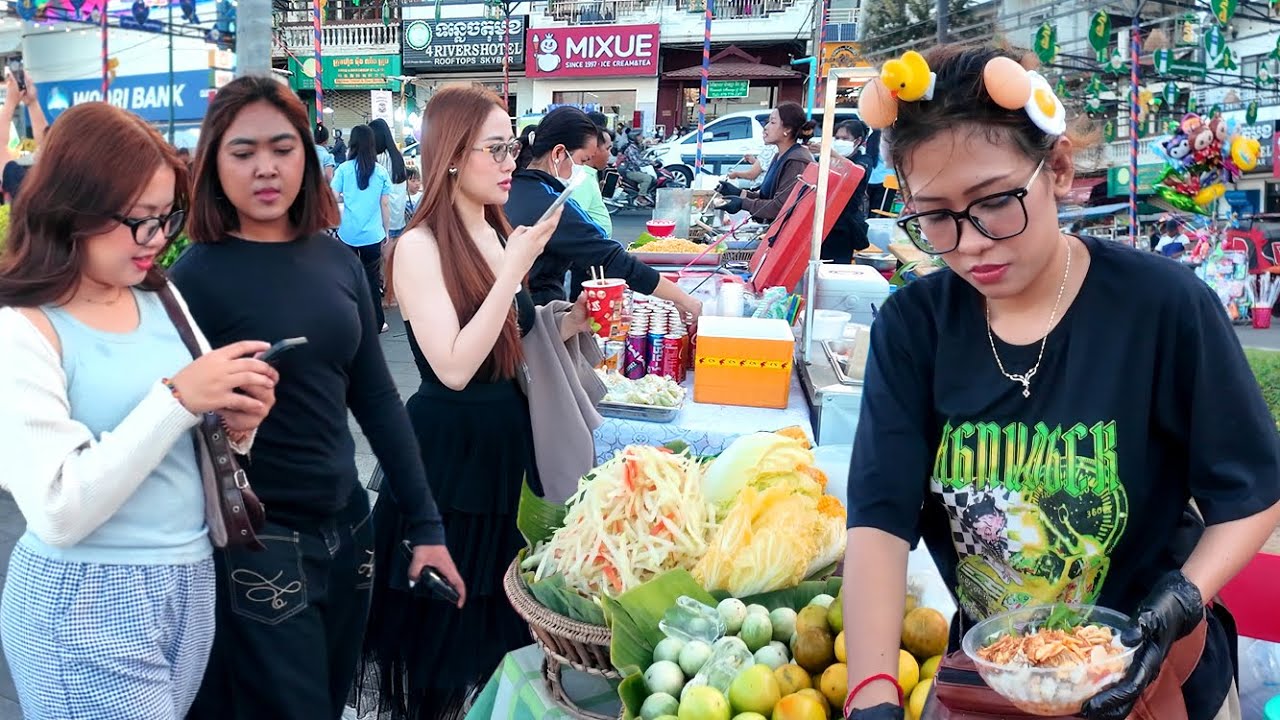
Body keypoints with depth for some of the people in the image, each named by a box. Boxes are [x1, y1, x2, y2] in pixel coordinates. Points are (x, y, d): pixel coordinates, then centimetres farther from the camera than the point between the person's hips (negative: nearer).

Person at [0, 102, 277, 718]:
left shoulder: (162, 300, 4)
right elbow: (58, 513, -22)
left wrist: (235, 427, -10)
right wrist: (175, 398, -26)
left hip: (192, 580, 6)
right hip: (89, 606, -6)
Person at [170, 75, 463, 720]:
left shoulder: (337, 261, 2)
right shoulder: (197, 275, -12)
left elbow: (375, 397, 6)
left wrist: (424, 525, 6)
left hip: (347, 526, 5)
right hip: (254, 544, -5)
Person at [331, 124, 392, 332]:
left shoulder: (344, 169, -4)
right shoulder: (381, 171, -2)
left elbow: (333, 198, -6)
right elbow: (385, 204, 0)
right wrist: (387, 230, 11)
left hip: (348, 234, 0)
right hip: (373, 234, 0)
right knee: (373, 278, 7)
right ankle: (377, 322, 11)